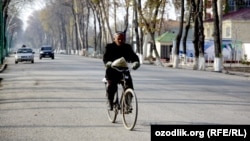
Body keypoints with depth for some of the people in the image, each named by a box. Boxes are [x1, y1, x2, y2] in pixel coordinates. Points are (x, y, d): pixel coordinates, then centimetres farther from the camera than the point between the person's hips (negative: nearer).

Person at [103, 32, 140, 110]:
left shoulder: (127, 47, 8)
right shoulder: (109, 47, 1)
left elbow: (133, 56, -5)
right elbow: (105, 57, -12)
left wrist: (136, 62, -28)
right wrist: (108, 63, -36)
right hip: (112, 71, -2)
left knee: (129, 86, -15)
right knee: (111, 86, -22)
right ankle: (110, 103, -1)